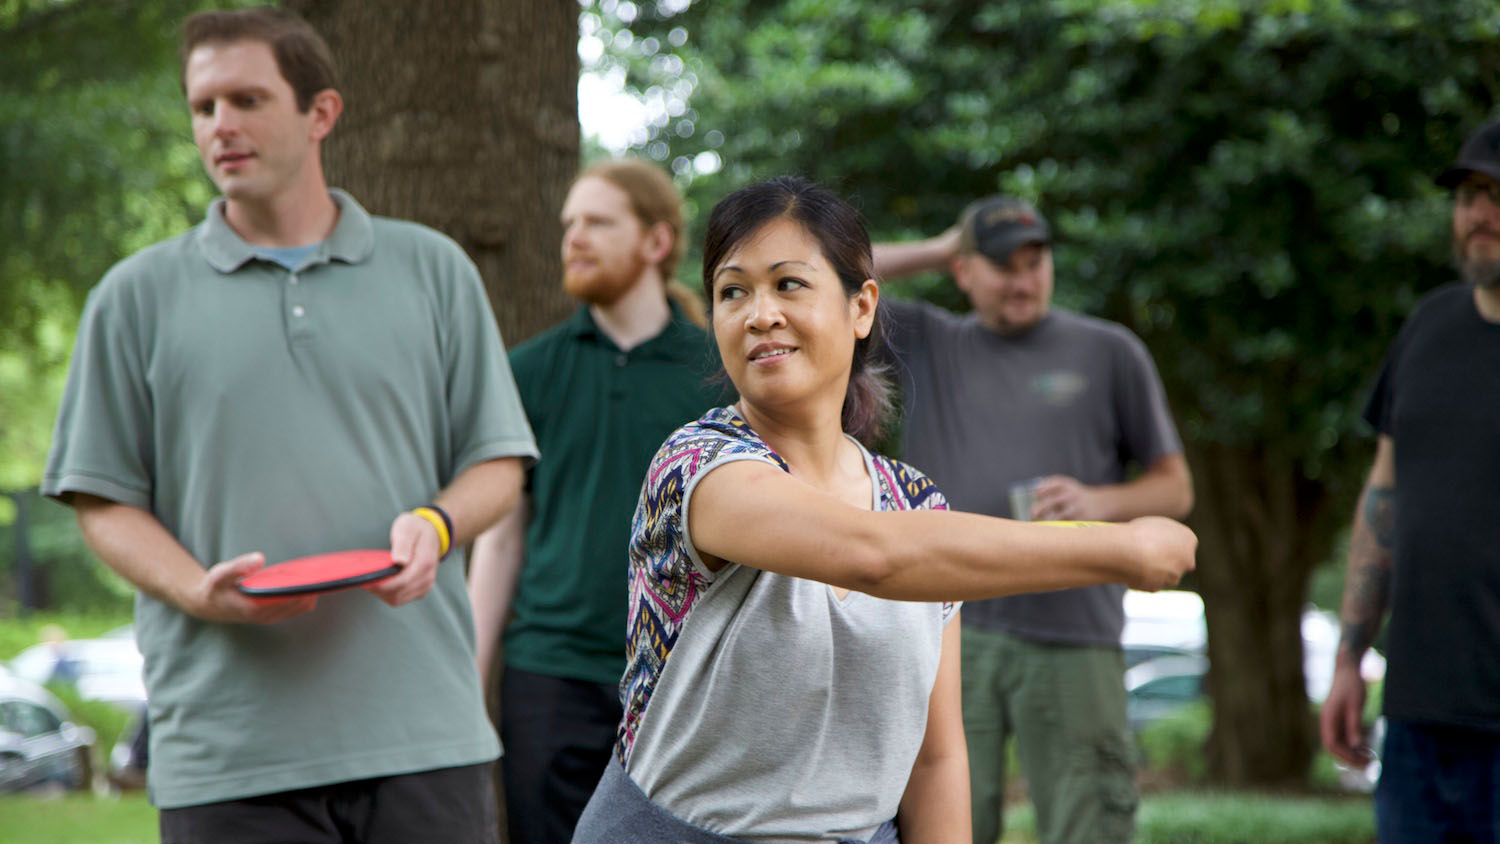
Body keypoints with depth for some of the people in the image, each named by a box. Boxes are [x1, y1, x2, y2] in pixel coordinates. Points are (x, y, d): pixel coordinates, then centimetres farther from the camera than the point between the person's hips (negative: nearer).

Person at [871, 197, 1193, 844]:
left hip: (1072, 642, -1)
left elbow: (1174, 489, 12)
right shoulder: (927, 344, 15)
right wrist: (932, 252, 10)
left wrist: (1102, 500, -9)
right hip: (951, 635, 1)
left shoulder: (1108, 352, 10)